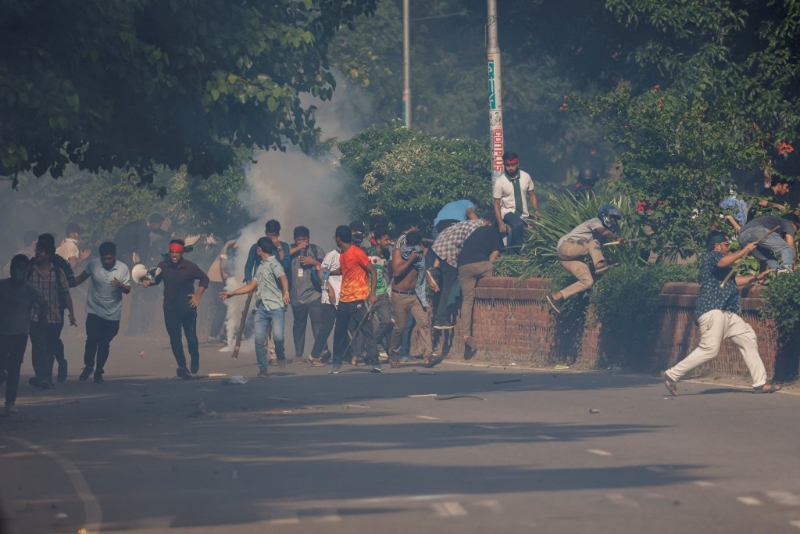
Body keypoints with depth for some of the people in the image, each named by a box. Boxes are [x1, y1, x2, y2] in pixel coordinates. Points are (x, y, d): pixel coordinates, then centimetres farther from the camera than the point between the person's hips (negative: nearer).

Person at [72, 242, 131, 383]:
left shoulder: (123, 268, -10)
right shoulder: (93, 264, -9)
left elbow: (128, 290, -6)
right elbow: (82, 277, 8)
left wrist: (120, 285, -27)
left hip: (112, 314, 0)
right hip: (94, 311, 0)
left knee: (104, 344, 4)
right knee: (92, 340, -8)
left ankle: (99, 372, 19)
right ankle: (88, 367, 13)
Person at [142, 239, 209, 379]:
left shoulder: (190, 267, -6)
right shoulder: (163, 266, -2)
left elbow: (204, 279, 7)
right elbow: (156, 279, 10)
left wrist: (198, 295, -3)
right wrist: (148, 282, -12)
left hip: (187, 308, -2)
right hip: (170, 310, 2)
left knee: (191, 338, -3)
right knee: (175, 339, 1)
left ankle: (195, 359, 26)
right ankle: (182, 367, 10)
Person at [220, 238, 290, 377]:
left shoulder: (274, 263, -2)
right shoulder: (261, 266, 23)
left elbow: (283, 278, -20)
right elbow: (251, 286, 29)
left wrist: (286, 292, -41)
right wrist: (231, 293, 28)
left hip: (275, 306, -7)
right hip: (261, 307, 7)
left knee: (277, 336, -21)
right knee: (259, 338, -4)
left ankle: (280, 354, 9)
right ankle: (263, 368, 3)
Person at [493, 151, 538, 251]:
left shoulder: (525, 177, -3)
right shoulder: (500, 182, -12)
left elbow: (532, 195, 8)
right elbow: (497, 204, -8)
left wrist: (536, 211, -6)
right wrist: (500, 223, -17)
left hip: (524, 214, 4)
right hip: (508, 213, -4)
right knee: (517, 225, -36)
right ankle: (517, 252, -22)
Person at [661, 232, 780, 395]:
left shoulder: (718, 259, 26)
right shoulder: (710, 256, -3)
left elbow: (733, 281, 39)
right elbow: (723, 262, -27)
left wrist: (755, 278, 35)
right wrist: (745, 250, -17)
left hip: (727, 313, 11)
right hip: (712, 310, -11)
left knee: (748, 340, 8)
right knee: (710, 349, -17)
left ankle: (760, 383, 10)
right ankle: (672, 375, -10)